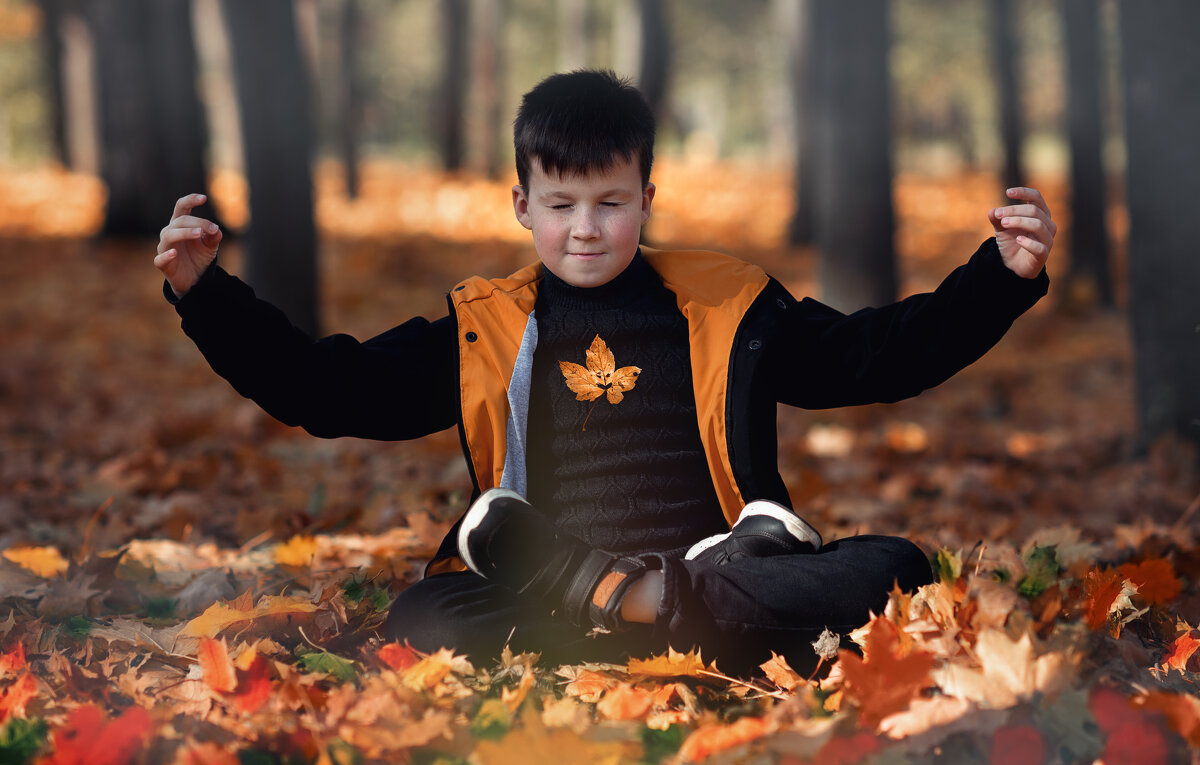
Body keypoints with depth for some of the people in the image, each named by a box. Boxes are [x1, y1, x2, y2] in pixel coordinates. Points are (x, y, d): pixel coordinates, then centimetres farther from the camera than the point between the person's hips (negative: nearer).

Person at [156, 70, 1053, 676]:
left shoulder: (727, 307, 16)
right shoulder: (481, 330, 15)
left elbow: (875, 354, 17)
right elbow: (324, 386, 15)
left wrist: (1002, 277, 6)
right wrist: (206, 293, 6)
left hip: (719, 568, 1)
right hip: (546, 597, -1)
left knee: (895, 568, -26)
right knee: (423, 617, -32)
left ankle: (646, 600, -34)